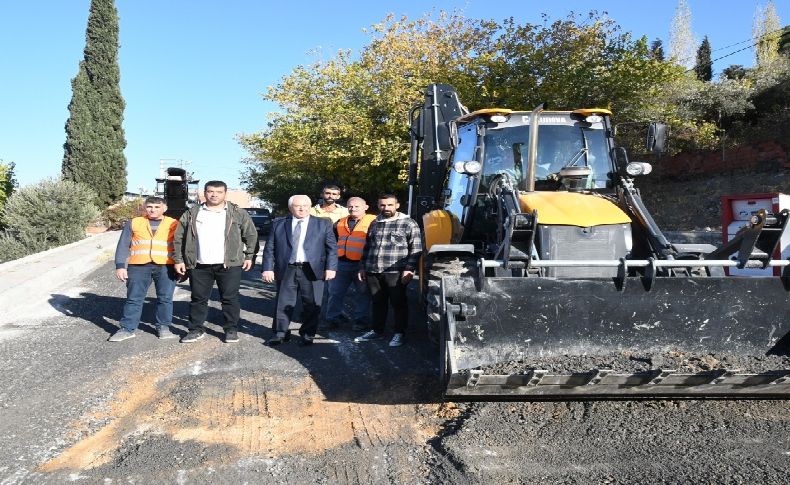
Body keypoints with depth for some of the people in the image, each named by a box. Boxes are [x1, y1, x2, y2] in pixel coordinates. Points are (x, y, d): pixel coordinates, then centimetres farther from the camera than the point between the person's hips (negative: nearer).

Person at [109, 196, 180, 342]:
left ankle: (163, 327, 15)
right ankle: (127, 329, 10)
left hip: (165, 266, -1)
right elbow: (123, 246, 8)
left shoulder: (174, 224, 7)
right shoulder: (133, 223, 10)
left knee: (165, 298, 3)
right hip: (138, 266, 1)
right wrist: (120, 266, -2)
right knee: (133, 298, 3)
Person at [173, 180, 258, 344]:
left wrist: (249, 256, 1)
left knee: (230, 299, 3)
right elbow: (179, 238, 10)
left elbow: (251, 235, 6)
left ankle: (231, 329, 14)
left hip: (229, 265, -2)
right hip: (199, 266, 2)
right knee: (198, 299, 9)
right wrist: (178, 260, 4)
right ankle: (196, 329, 22)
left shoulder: (238, 213, 3)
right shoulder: (192, 214, 7)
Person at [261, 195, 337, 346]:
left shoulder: (323, 224, 6)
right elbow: (269, 248, 7)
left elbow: (332, 248, 3)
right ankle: (281, 333, 21)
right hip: (286, 270, 1)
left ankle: (307, 335, 19)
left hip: (312, 270, -1)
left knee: (312, 305, 4)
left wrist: (330, 267, -6)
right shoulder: (278, 224, 8)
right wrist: (267, 268, -2)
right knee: (283, 304, 6)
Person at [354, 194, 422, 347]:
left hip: (396, 272, -5)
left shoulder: (408, 223, 0)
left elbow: (416, 249, -4)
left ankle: (399, 333, 12)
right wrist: (363, 267, 19)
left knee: (398, 303, 2)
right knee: (377, 303, 13)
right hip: (373, 272, 5)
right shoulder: (374, 224, 17)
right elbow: (367, 247, 23)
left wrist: (409, 269, -11)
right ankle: (376, 330, 26)